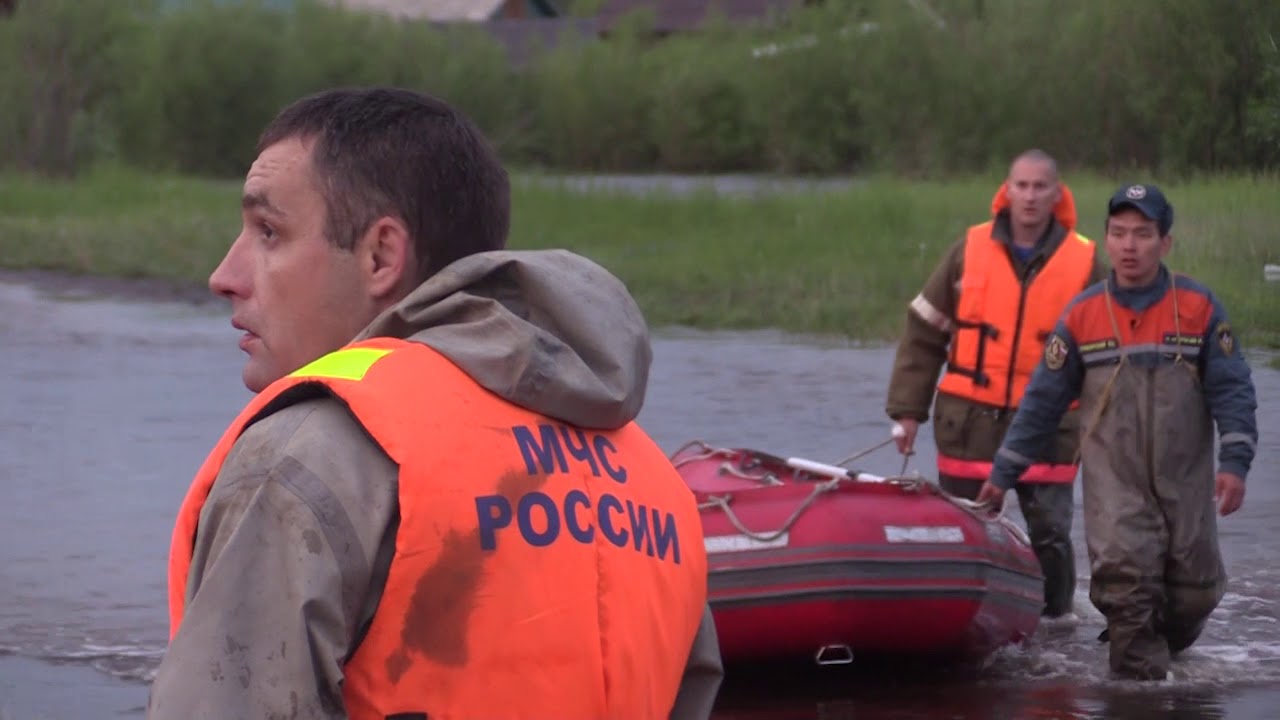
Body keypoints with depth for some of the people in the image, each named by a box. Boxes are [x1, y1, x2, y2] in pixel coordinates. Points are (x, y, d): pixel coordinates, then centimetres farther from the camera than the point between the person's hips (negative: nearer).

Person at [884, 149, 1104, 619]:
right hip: (969, 421, 1)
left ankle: (1057, 618, 16)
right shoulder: (971, 250, 1)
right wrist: (907, 409, 3)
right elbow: (923, 333, 6)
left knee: (1050, 535, 0)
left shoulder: (1084, 262, 0)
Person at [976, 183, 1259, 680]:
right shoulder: (1082, 314, -1)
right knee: (1126, 583, -17)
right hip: (1114, 485, -1)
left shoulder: (1199, 308, -2)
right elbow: (1043, 400, 6)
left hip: (1186, 482, 1)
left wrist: (1234, 463, -15)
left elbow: (1232, 391, -1)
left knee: (1194, 594, 4)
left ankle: (1160, 651, 31)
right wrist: (1003, 473, 8)